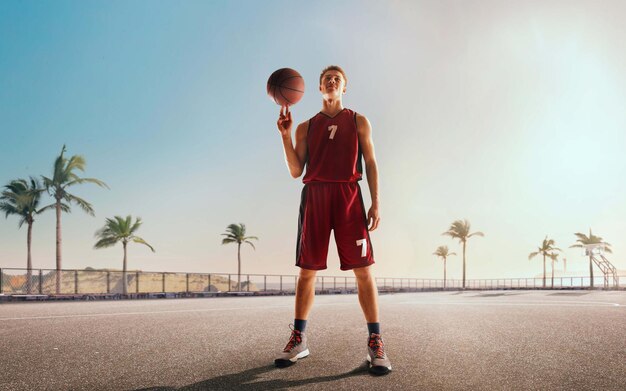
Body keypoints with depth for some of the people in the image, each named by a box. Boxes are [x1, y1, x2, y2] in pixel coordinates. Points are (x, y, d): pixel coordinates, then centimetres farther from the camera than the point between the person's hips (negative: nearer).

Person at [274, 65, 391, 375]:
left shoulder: (358, 122, 15)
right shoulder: (306, 127, 17)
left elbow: (371, 163, 9)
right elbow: (295, 171, 9)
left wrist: (376, 203, -2)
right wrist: (286, 135, -3)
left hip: (348, 194, -1)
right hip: (314, 195, 2)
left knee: (362, 269, -8)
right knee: (307, 270, 2)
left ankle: (375, 342, -3)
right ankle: (298, 339, 12)